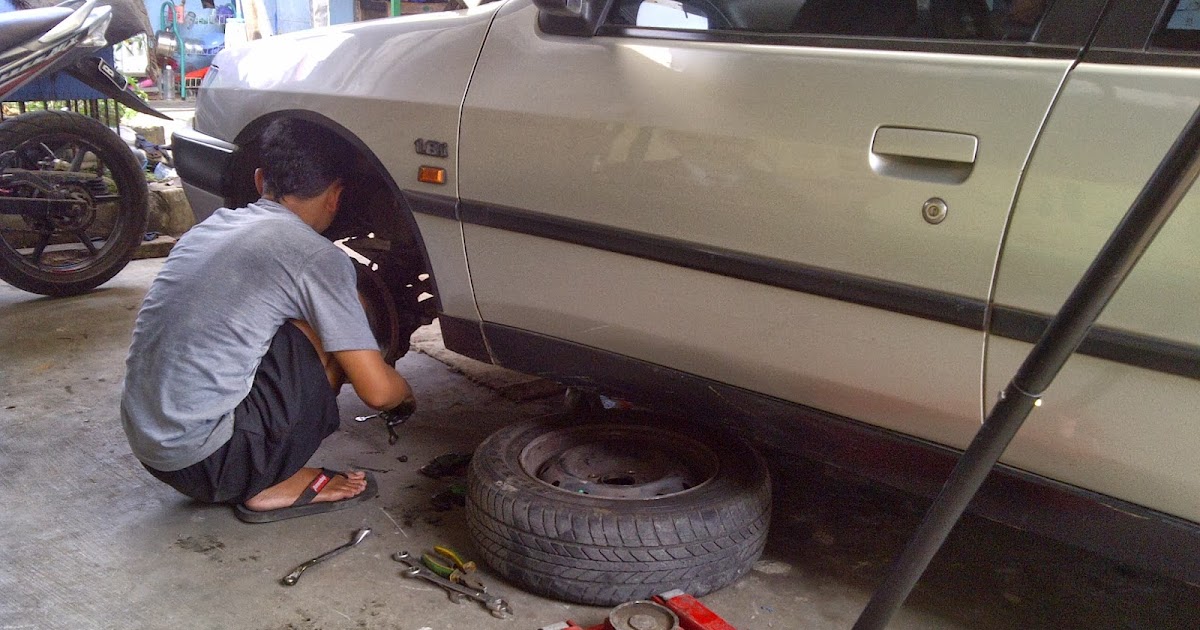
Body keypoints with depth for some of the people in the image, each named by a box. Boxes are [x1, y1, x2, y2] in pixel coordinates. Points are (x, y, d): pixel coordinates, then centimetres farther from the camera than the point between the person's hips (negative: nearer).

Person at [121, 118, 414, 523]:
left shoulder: (212, 225, 13)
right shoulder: (316, 257, -10)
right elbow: (377, 390, -10)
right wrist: (406, 394, 17)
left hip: (144, 444, 8)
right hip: (202, 458, -8)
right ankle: (273, 486, 2)